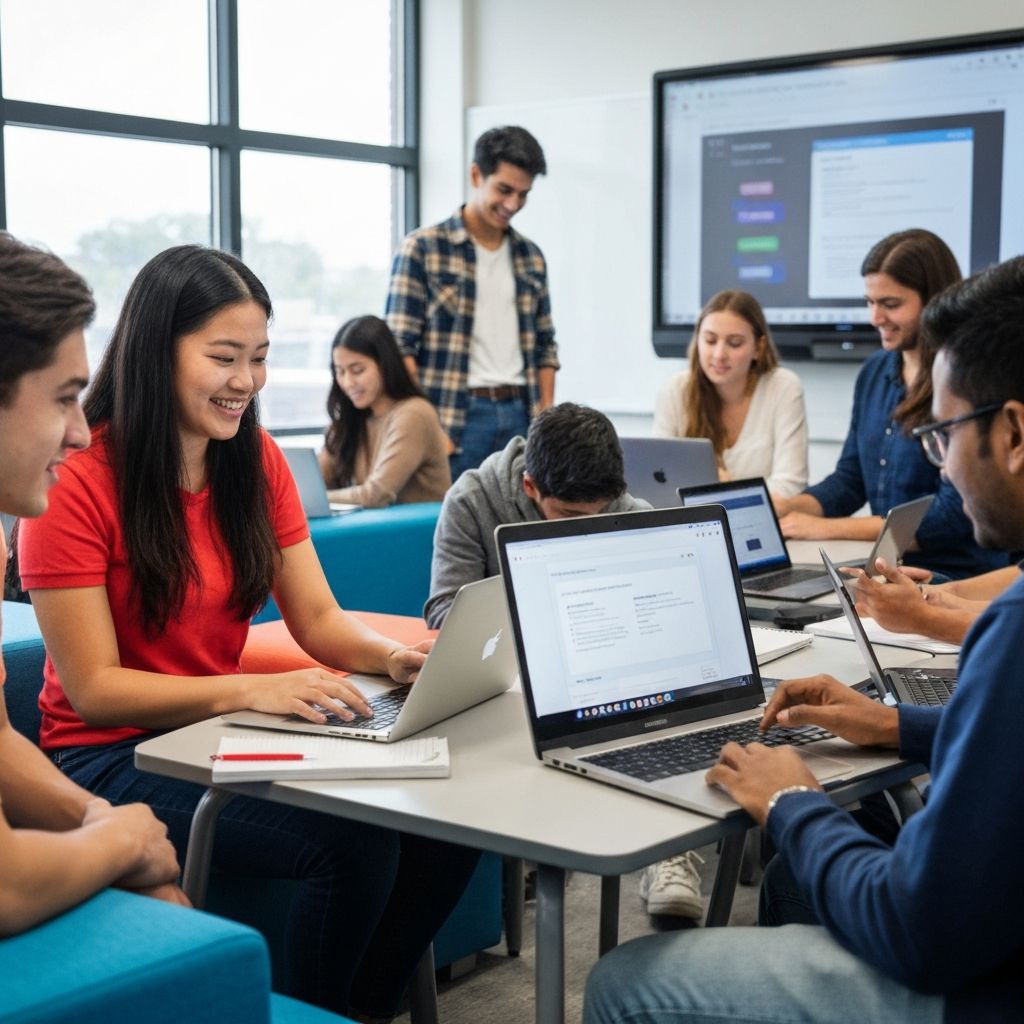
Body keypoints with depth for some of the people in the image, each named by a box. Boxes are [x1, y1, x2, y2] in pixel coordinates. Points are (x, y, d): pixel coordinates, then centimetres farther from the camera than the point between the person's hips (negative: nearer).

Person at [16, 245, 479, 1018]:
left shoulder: (257, 461, 3)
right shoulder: (75, 481, -17)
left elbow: (319, 619, 3)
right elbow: (93, 688, -17)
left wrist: (393, 656, -19)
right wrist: (250, 691, -29)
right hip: (113, 754, -6)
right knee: (353, 839, -26)